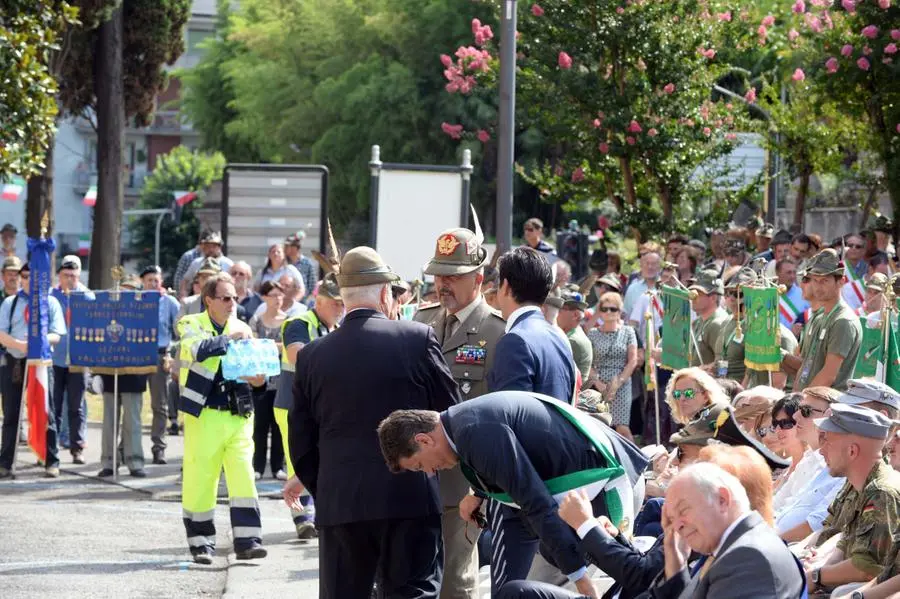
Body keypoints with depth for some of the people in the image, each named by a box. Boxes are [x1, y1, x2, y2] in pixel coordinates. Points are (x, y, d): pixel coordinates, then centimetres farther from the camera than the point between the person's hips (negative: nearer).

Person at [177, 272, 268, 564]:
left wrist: (258, 380, -3)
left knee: (243, 478, -6)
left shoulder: (243, 329, 14)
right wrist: (230, 339, -18)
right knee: (199, 480, 0)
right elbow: (199, 349, -21)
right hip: (204, 416, -3)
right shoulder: (191, 325, 2)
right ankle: (201, 542, 11)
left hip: (239, 416, 3)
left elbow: (254, 370, 18)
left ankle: (247, 541, -6)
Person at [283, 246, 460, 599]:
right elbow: (450, 411, 0)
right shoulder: (418, 338, -5)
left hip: (338, 503, 3)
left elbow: (302, 440, 8)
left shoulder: (312, 355, 4)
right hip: (410, 500, -3)